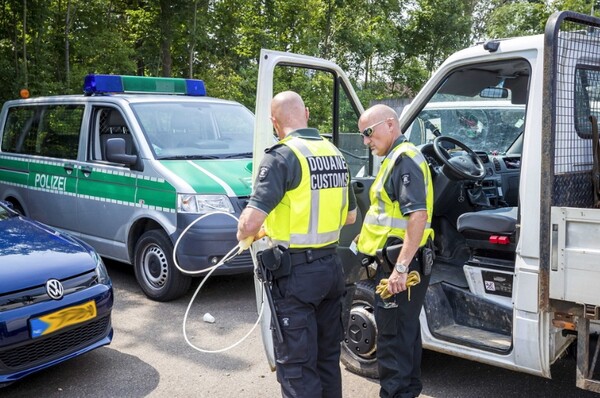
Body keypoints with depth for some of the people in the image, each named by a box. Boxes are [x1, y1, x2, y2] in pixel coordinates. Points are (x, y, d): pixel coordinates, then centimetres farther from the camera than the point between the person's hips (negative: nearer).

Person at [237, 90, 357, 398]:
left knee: (296, 364, 5)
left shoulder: (282, 156, -15)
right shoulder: (335, 154, 8)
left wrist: (243, 235, -1)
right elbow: (350, 216, 18)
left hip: (295, 272, -7)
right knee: (327, 356, 21)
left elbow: (250, 224, -22)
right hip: (331, 267, 7)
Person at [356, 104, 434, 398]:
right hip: (399, 260, 10)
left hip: (400, 262, -10)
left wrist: (400, 267, -28)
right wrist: (369, 235, 28)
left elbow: (418, 215, -25)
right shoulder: (397, 158, 16)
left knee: (393, 334, -2)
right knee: (405, 329, 19)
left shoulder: (404, 158, -16)